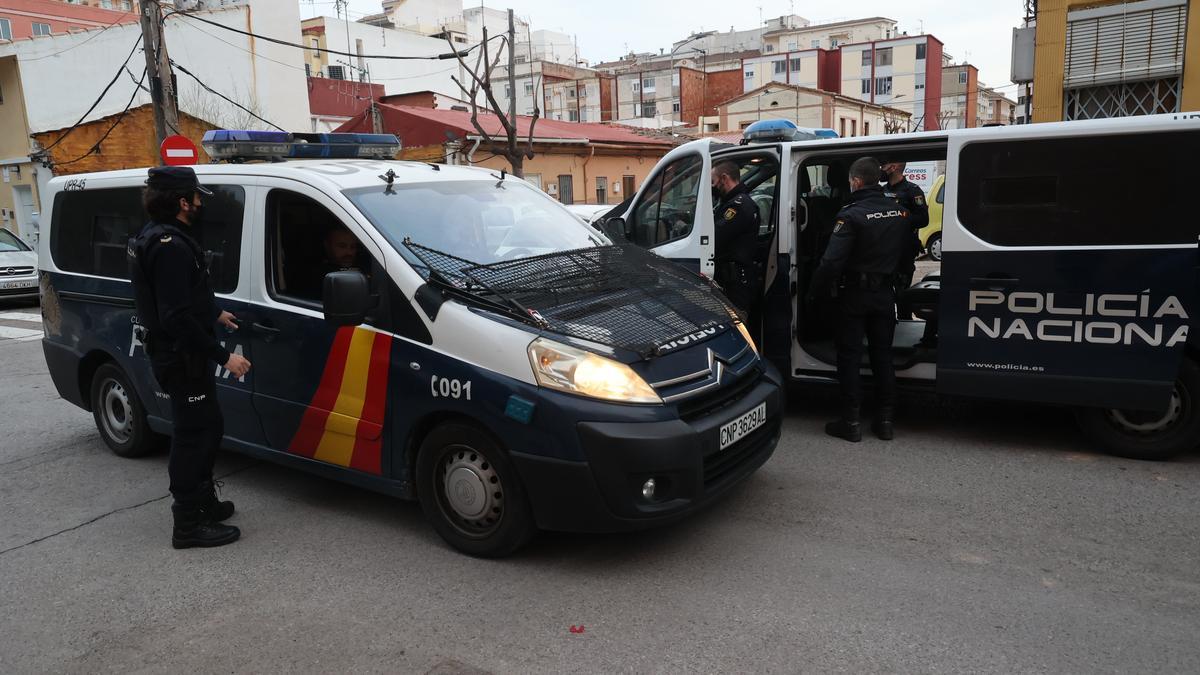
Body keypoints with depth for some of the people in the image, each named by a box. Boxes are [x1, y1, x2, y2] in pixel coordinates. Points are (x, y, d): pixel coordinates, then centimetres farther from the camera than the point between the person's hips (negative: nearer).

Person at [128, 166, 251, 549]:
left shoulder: (157, 236, 12)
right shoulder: (171, 245, -23)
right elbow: (177, 317, -28)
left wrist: (214, 314, 34)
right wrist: (223, 356, -26)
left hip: (179, 354, 11)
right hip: (181, 357, -11)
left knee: (205, 429, 20)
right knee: (195, 435, -3)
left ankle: (202, 500, 33)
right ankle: (189, 524, 6)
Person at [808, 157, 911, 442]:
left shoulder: (852, 215, -18)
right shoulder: (898, 210, 2)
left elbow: (832, 260, -23)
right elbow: (905, 249, 11)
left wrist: (814, 292, -14)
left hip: (855, 293, -5)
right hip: (885, 293, 6)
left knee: (850, 356, 3)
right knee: (882, 355, 13)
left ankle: (851, 421, 5)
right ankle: (886, 419, 17)